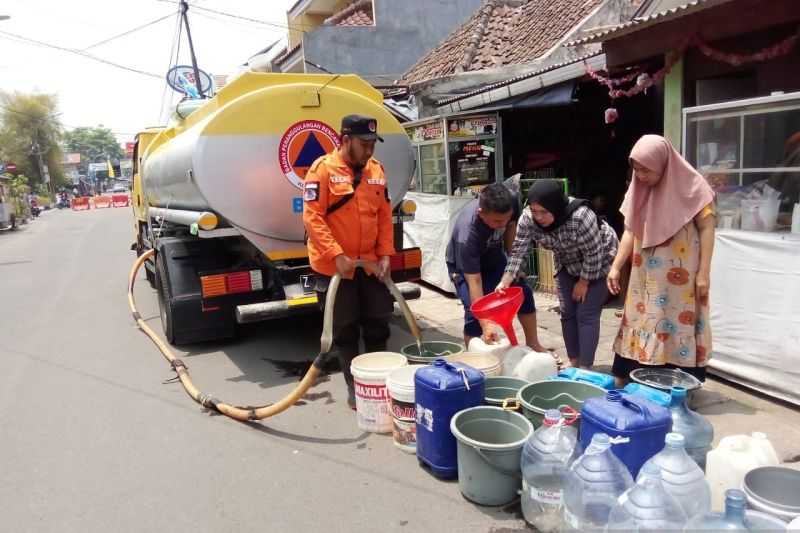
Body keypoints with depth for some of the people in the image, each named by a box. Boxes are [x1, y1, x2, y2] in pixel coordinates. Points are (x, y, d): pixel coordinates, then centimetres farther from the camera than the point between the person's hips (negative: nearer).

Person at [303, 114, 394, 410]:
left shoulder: (376, 169, 7)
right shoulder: (323, 169, -11)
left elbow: (385, 215, 11)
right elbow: (313, 218, -16)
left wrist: (385, 254, 1)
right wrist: (337, 255, -22)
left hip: (370, 264, 5)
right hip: (334, 266, -5)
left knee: (378, 323, 12)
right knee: (345, 329, 7)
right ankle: (354, 386, 22)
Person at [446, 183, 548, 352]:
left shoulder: (511, 203, -29)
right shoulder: (466, 236, -43)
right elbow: (474, 281, -42)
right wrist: (486, 325, -45)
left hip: (493, 256, 6)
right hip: (464, 265, -5)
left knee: (523, 293, 1)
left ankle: (532, 344, 20)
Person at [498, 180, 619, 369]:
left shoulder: (580, 216, -38)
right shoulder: (528, 219, -23)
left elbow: (594, 253, -27)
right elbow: (518, 250, -18)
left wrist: (583, 282, -17)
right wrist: (505, 281, -29)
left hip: (599, 262, -6)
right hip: (568, 264, 6)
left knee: (587, 314, -9)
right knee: (567, 312, 7)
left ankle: (585, 368, -1)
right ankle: (573, 362, 20)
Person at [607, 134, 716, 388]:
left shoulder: (691, 186, -10)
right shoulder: (638, 189, 3)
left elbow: (706, 228, -9)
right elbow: (630, 231, 7)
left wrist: (704, 273, -12)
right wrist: (615, 267, 1)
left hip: (680, 276, -5)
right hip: (645, 275, 5)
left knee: (679, 325, 2)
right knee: (640, 323, 9)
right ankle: (626, 380, 15)